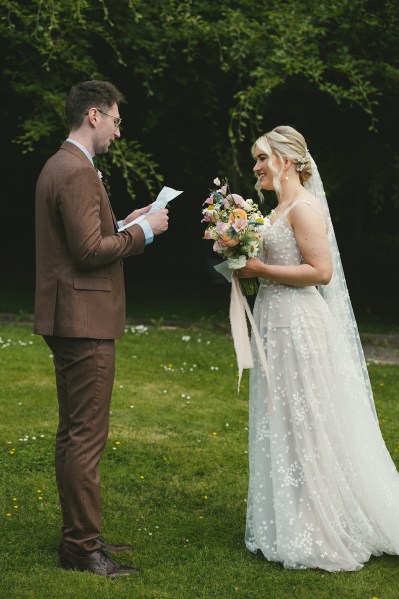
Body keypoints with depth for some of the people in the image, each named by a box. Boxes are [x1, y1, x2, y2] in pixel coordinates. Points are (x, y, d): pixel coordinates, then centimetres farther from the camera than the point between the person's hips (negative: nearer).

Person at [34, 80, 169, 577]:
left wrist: (123, 225, 12)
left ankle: (77, 537, 25)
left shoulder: (59, 166, 16)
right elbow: (90, 250, -22)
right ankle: (83, 547, 3)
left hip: (69, 319, 11)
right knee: (87, 437, -5)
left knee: (72, 433, 15)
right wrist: (142, 230, -10)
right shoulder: (78, 172, -17)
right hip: (84, 320, -11)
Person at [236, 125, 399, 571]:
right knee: (281, 427, 13)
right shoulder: (279, 209, 16)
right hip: (275, 322, 10)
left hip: (299, 325, -10)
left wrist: (260, 269, -17)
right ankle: (292, 527, 23)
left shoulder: (304, 206, -13)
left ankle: (321, 534, 7)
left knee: (304, 426, -3)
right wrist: (249, 268, 6)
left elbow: (321, 270, -21)